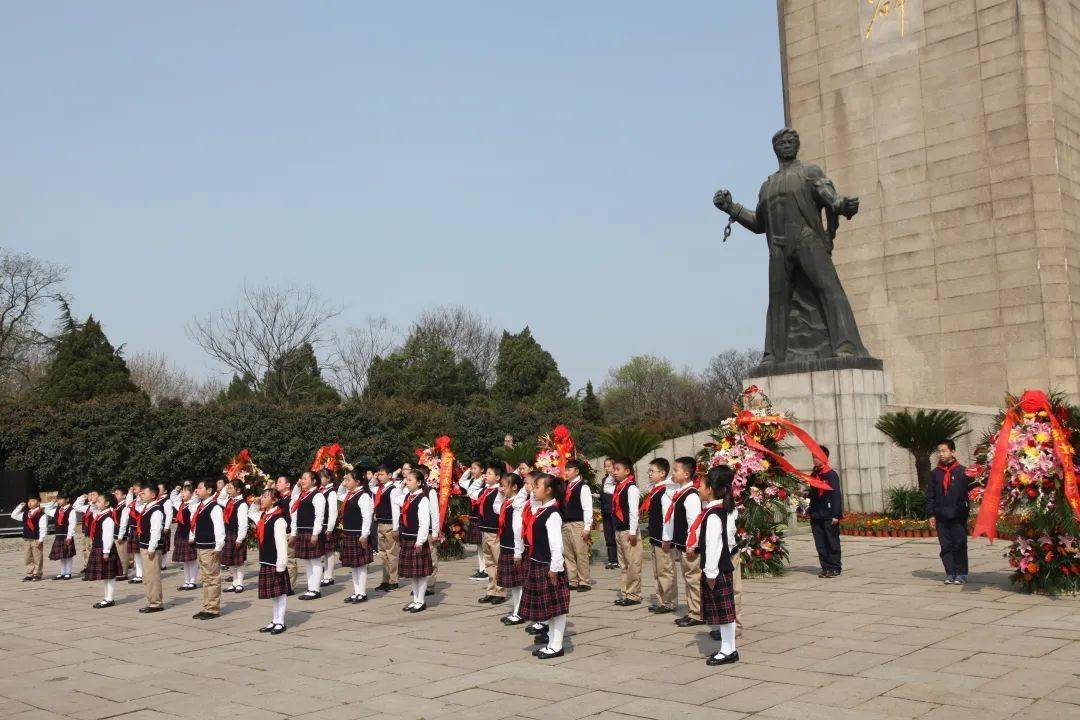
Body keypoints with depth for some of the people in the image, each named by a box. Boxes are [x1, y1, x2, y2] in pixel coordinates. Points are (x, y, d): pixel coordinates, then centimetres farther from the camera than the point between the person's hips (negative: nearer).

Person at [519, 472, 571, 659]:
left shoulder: (552, 514, -19)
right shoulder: (540, 510, 10)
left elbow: (556, 544, -21)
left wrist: (554, 568, -20)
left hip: (548, 566, -9)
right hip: (537, 564, 9)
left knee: (555, 606, 1)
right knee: (546, 606, 18)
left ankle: (556, 646, 8)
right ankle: (551, 641, 29)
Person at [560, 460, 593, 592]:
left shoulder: (583, 487, -8)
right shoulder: (565, 486, 13)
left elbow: (588, 508, -11)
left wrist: (587, 527, -14)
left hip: (578, 524, -8)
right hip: (565, 524, 8)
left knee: (581, 554, -3)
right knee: (567, 554, 10)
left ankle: (584, 582, 5)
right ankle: (572, 581, 18)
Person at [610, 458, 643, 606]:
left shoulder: (631, 488, -14)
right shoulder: (618, 487, 13)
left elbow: (634, 511, -18)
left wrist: (633, 532, -19)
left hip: (628, 531, -10)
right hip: (619, 530, 10)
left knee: (633, 564, -3)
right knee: (623, 564, 15)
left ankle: (633, 595, 3)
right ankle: (625, 593, 23)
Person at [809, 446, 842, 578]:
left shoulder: (831, 474, -8)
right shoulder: (813, 475, 14)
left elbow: (836, 495, -12)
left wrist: (836, 515, -16)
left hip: (829, 516, -7)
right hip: (816, 516, 7)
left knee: (832, 543, 0)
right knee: (820, 544, 8)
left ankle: (835, 568, 6)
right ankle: (825, 568, 15)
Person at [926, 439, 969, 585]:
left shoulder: (962, 471, -1)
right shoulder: (935, 473, 9)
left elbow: (969, 492, 0)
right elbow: (930, 495, 11)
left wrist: (967, 510, -4)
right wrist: (931, 514, 6)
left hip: (958, 516, -3)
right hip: (941, 517, 3)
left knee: (960, 545, 1)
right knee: (946, 546, 5)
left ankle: (961, 574, 10)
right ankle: (950, 573, 11)